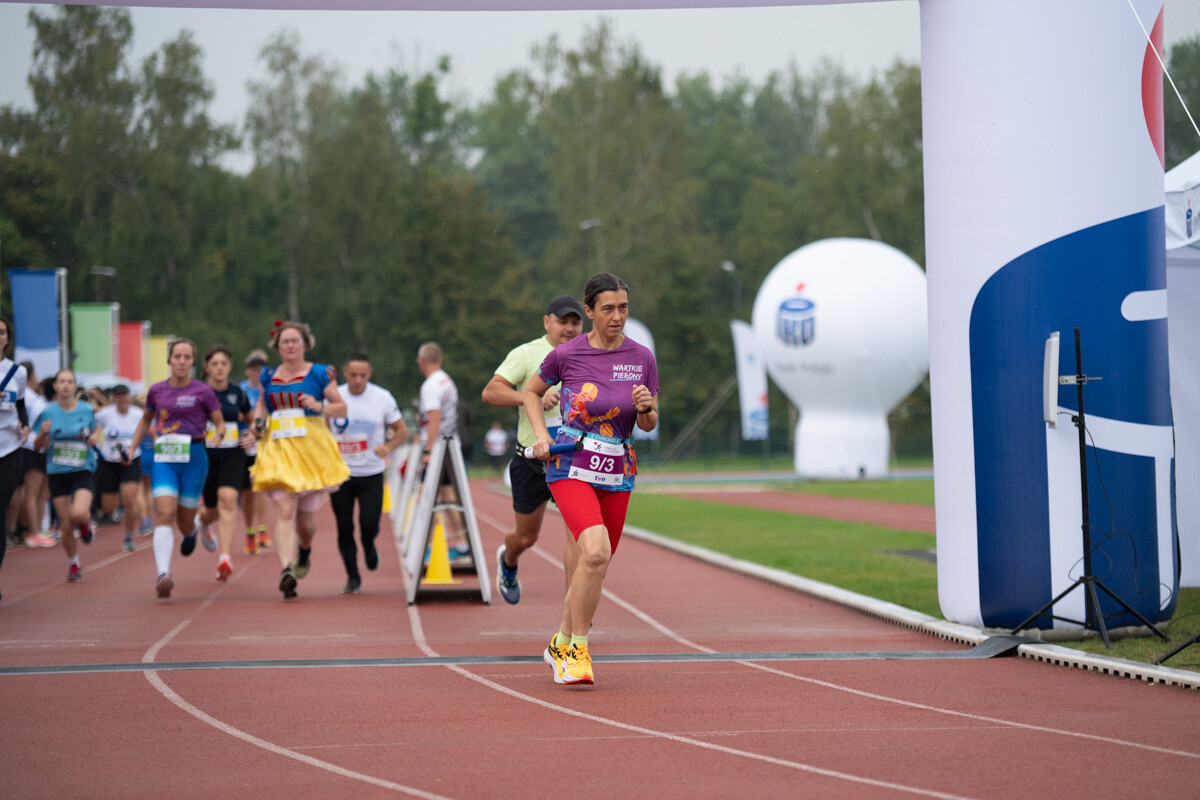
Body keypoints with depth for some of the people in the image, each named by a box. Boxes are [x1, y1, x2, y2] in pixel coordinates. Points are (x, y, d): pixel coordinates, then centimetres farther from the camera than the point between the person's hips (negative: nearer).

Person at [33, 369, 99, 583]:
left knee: (78, 513, -26)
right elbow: (38, 446, 3)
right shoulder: (48, 413, -2)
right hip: (57, 473, 1)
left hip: (82, 471, -1)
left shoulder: (87, 410, -1)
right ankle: (73, 564, 25)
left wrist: (94, 438, -6)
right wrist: (43, 433, -17)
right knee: (66, 526, 1)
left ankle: (86, 521, 12)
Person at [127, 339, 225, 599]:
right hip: (164, 458, 1)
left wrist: (218, 435, -18)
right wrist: (131, 449, 16)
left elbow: (220, 423, 5)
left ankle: (192, 531, 47)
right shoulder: (157, 390, 7)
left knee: (184, 522, 7)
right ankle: (163, 574, -26)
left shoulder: (203, 391, -1)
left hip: (194, 458, -1)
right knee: (164, 514, -17)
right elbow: (146, 420, 23)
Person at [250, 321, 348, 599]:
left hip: (313, 449, -1)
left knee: (306, 516, 9)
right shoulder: (269, 377, 10)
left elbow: (342, 408, 5)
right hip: (277, 451, 1)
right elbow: (262, 403, 26)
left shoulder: (320, 374, 1)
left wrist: (320, 406, -14)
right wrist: (258, 419, 5)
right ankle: (286, 570, -27)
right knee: (284, 511, -16)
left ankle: (305, 549, 45)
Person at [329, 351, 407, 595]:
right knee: (345, 529, 2)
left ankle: (368, 544, 27)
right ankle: (352, 578, 17)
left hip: (371, 474, -1)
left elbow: (402, 431, 4)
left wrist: (388, 447, -16)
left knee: (369, 525, -10)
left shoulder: (383, 398, -4)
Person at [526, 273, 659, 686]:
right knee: (595, 551, -25)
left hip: (617, 474, 4)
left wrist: (644, 408, -14)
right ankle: (577, 648, -13)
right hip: (571, 468, -4)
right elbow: (532, 392, 12)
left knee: (594, 567, 9)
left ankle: (562, 644, 31)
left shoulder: (642, 357, 1)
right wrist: (541, 435, -3)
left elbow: (650, 424, 9)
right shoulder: (567, 354, -6)